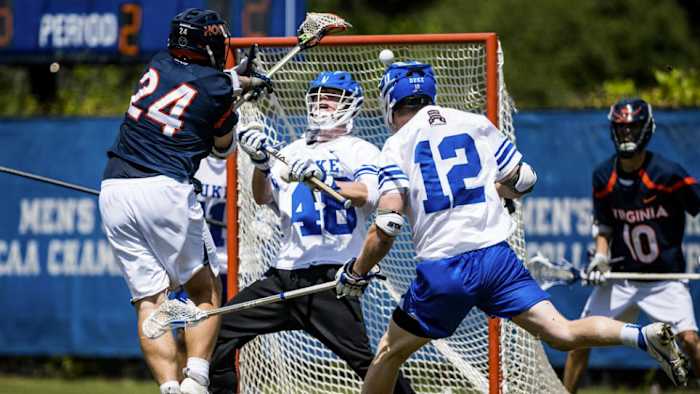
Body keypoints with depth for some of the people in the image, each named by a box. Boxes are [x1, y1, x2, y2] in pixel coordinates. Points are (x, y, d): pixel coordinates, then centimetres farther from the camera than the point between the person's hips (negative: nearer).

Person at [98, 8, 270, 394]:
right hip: (165, 189, -5)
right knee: (205, 291, 9)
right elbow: (224, 147, 18)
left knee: (149, 300, 2)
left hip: (113, 191, 5)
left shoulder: (159, 65, 16)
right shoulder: (217, 88, 1)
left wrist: (244, 81, 53)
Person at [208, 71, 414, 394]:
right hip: (285, 274, 6)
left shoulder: (360, 151, 5)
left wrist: (319, 179, -30)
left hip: (331, 277, -6)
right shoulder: (293, 152, 19)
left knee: (363, 359, -19)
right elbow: (263, 197, 6)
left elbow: (367, 196, -15)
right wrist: (261, 163, -15)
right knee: (220, 329, 0)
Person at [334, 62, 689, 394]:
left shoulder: (397, 146, 2)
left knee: (390, 352, 15)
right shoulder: (476, 124, 12)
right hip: (496, 256, 3)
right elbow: (524, 180, 16)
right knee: (562, 333, -6)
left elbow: (387, 225, -9)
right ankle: (643, 335, -29)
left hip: (441, 270, -3)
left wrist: (356, 273, 5)